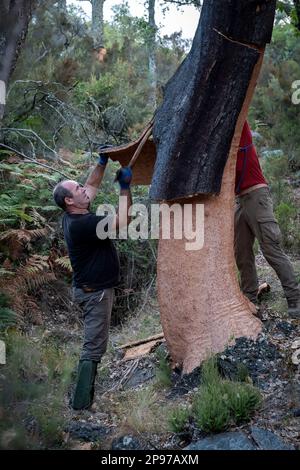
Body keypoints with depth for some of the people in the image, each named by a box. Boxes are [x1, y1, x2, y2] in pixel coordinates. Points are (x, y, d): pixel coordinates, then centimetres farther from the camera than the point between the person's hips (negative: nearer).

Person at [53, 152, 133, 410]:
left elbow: (92, 187, 20)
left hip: (91, 288, 10)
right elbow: (122, 222, -25)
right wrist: (125, 187, -18)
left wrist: (102, 163, 14)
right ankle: (82, 402, -3)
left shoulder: (74, 216, 4)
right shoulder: (81, 223, -25)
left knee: (93, 342, 18)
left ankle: (85, 396, 26)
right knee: (94, 346, -6)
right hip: (95, 291, -10)